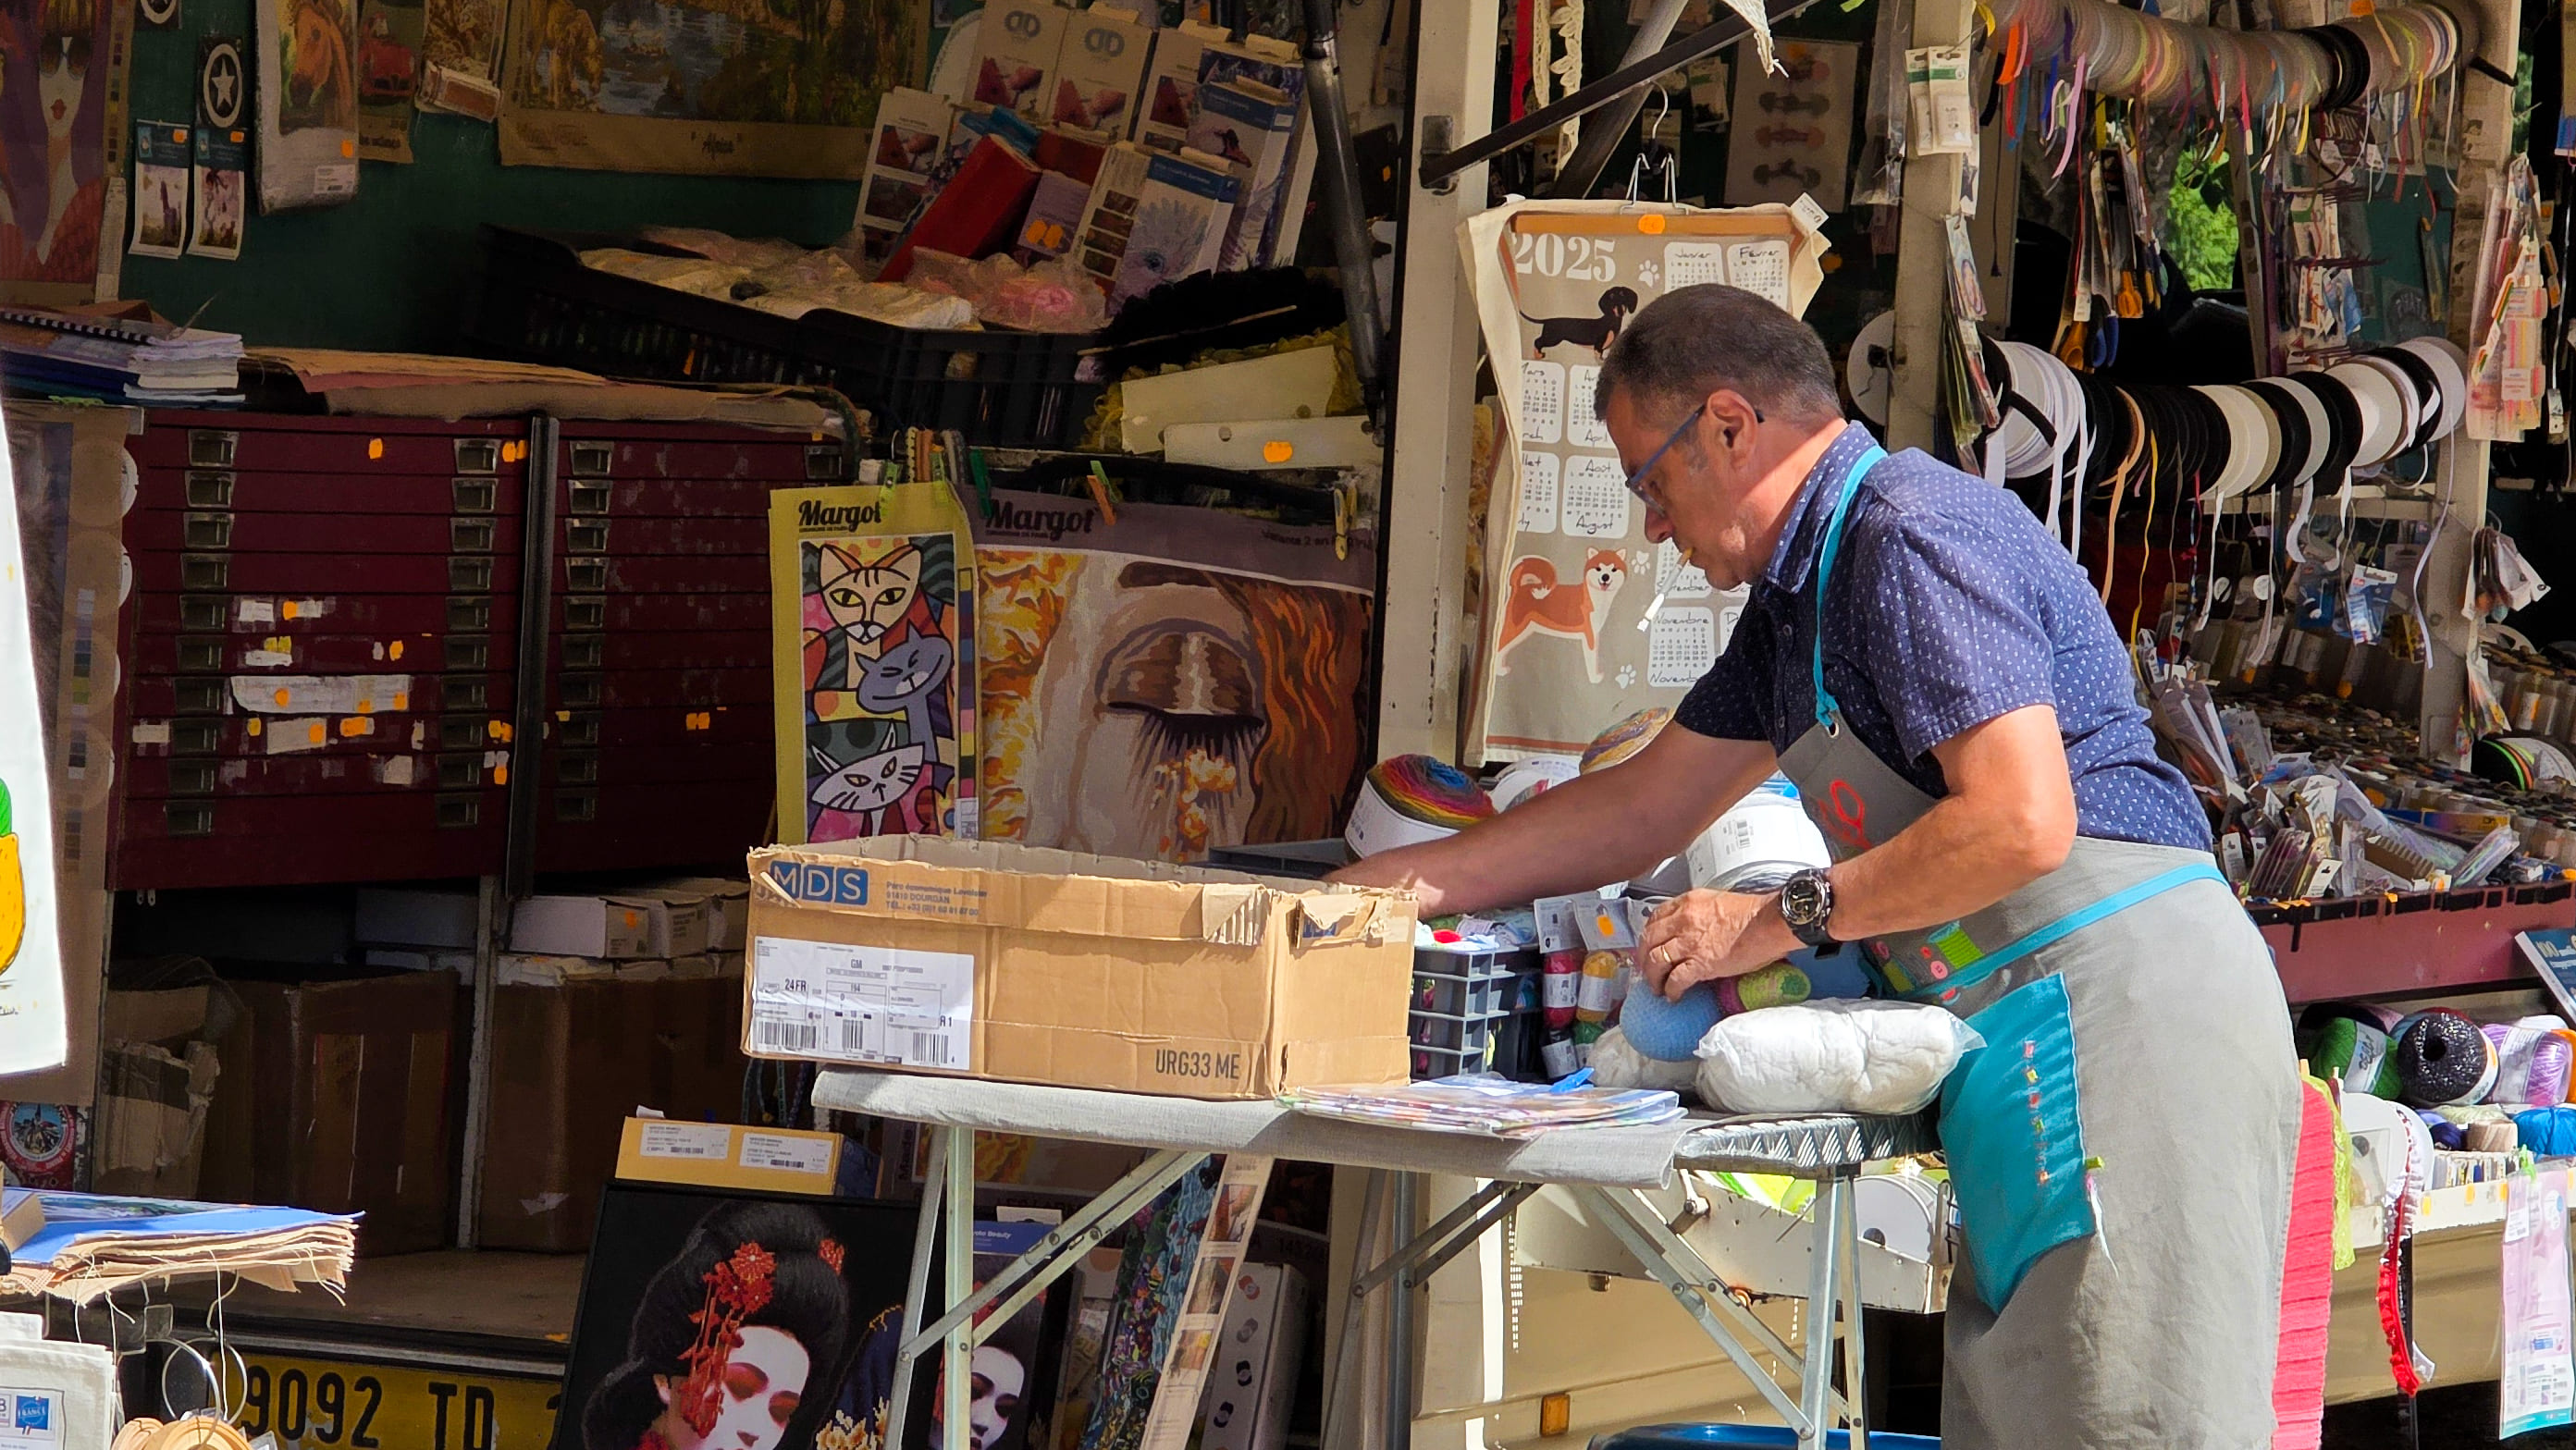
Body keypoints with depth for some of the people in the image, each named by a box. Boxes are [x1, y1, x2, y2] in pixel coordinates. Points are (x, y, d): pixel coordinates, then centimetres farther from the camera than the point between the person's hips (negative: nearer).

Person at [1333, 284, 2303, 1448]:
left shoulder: (1912, 534, -11)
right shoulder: (1800, 594, 22)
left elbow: (2020, 823, -20)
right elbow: (1641, 807, 32)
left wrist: (1782, 919, -9)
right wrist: (1384, 887, 29)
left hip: (2121, 1012, -10)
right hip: (2029, 1042, 10)